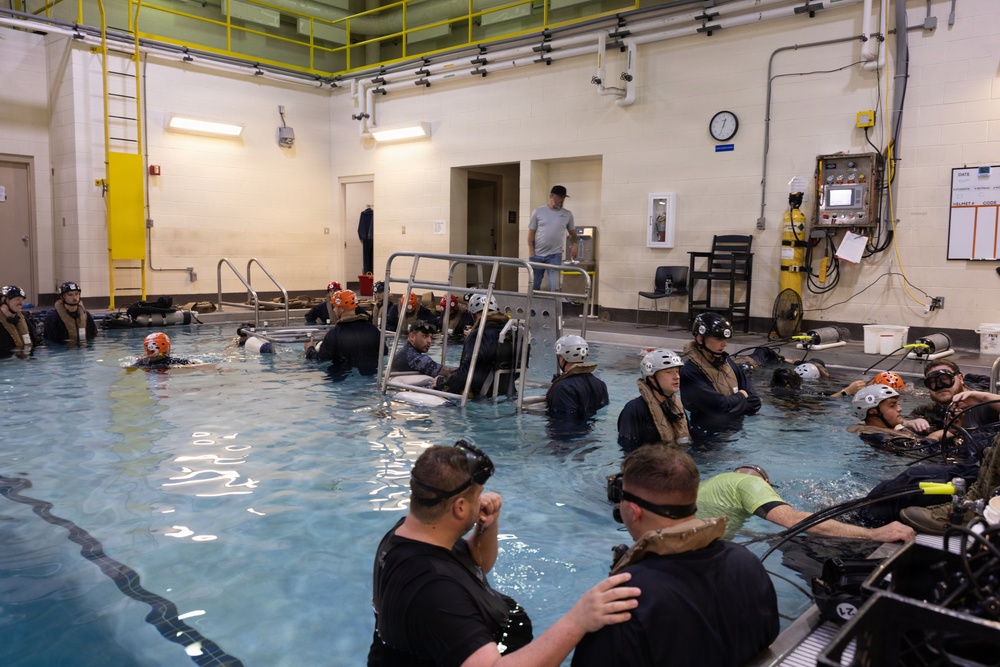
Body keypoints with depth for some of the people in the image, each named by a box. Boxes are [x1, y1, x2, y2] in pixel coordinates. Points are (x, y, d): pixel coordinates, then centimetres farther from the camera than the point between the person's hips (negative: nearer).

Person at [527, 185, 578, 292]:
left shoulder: (567, 214, 5)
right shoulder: (538, 212, 1)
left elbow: (572, 232, 17)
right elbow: (531, 233, 2)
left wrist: (574, 244, -3)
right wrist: (531, 252, -5)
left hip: (555, 255, 0)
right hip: (537, 255, 0)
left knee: (554, 285, -9)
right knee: (534, 284, 9)